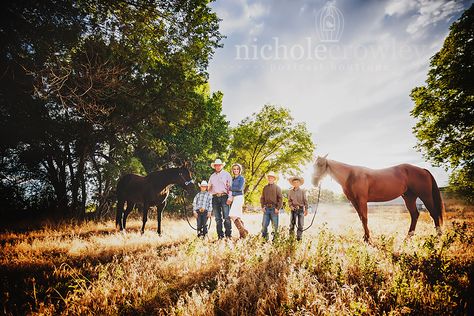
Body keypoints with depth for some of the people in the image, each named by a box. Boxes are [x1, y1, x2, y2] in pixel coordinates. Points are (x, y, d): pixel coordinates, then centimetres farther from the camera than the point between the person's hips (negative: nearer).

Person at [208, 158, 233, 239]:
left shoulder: (226, 174, 9)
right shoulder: (212, 176, 20)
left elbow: (230, 187, 3)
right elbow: (209, 188, 22)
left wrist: (230, 197, -8)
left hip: (224, 197, -4)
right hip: (215, 198, 4)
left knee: (226, 217, -10)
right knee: (218, 218, 3)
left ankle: (228, 235, -5)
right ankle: (220, 235, 8)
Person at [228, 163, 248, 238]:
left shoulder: (241, 178, -3)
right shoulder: (232, 179, 18)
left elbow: (239, 188, -14)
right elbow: (231, 189, 12)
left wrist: (230, 188, -5)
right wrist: (230, 198, -4)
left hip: (239, 197, -8)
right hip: (233, 198, 8)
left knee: (233, 215, -18)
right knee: (238, 217, 7)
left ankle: (243, 231, -11)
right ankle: (243, 233, 12)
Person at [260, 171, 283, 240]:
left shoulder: (277, 188, 3)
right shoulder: (265, 188, 14)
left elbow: (280, 199, -2)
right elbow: (262, 198, 16)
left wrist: (278, 208, -10)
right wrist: (262, 207, 3)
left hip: (274, 208, -3)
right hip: (266, 208, 3)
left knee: (275, 225, 1)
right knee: (264, 224, 0)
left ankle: (274, 238, 9)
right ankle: (264, 237, 10)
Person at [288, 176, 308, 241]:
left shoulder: (302, 191, 1)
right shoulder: (290, 191, 7)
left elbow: (305, 201, 3)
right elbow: (289, 200, 12)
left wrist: (306, 209, 0)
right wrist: (290, 206, -6)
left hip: (301, 209, -1)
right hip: (293, 209, 2)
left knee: (300, 224, -1)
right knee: (292, 223, 3)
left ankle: (299, 237, 6)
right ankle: (291, 236, 13)